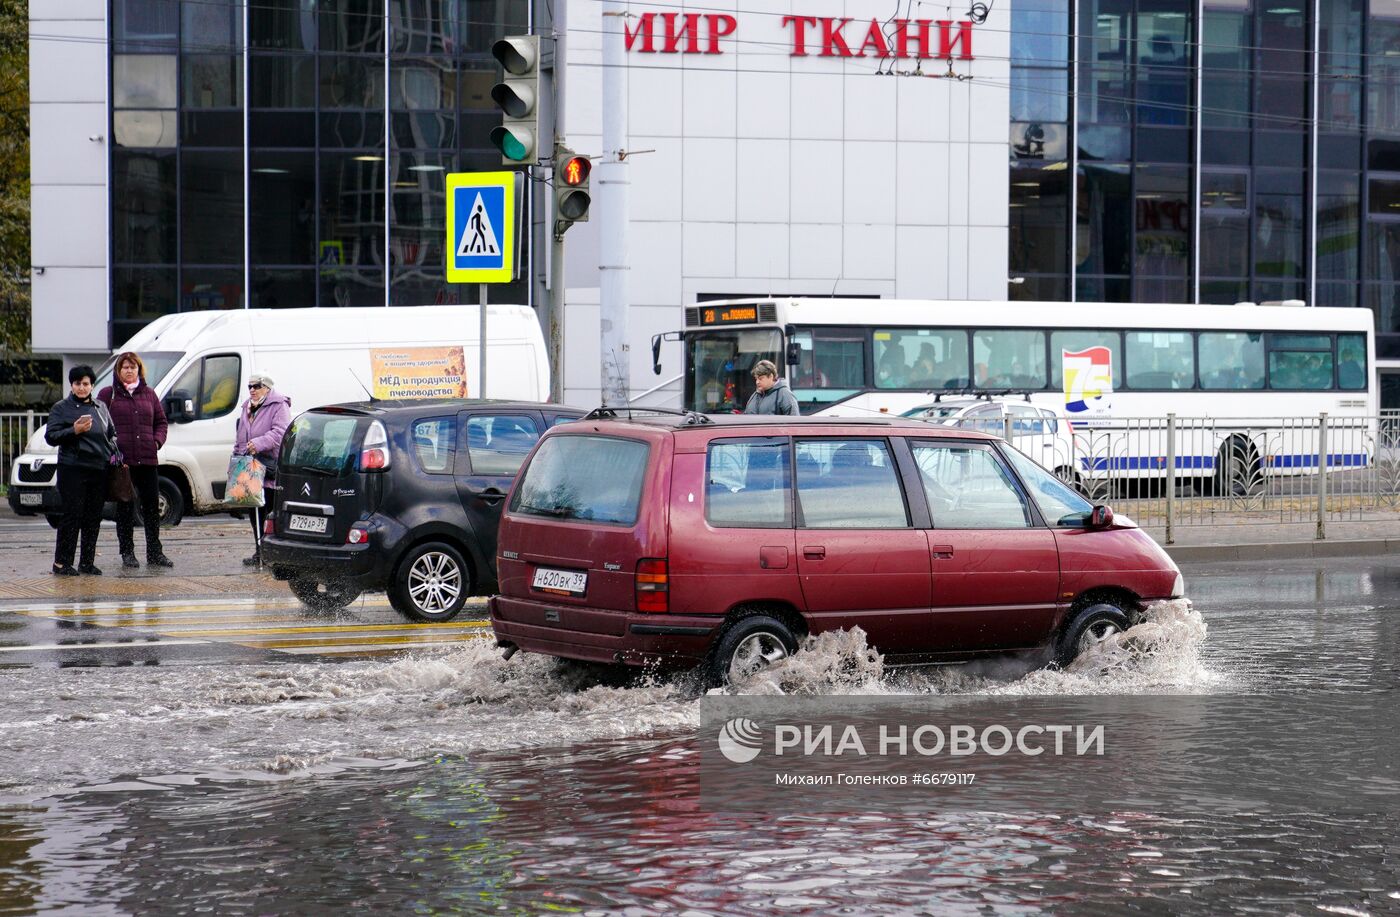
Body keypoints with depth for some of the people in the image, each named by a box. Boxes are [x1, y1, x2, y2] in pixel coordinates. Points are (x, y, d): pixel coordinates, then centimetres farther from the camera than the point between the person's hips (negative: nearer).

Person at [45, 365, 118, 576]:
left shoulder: (101, 407, 17)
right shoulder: (61, 408, 2)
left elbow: (112, 433, 27)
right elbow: (51, 437, -6)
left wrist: (114, 452, 9)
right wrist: (74, 431, -19)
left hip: (99, 470, 5)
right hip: (72, 469, -5)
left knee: (93, 518, 6)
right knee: (73, 515, -9)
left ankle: (87, 562, 13)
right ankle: (61, 563, -4)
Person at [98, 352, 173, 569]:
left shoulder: (149, 394, 14)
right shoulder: (108, 394, 3)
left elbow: (161, 421, 19)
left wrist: (157, 441, 2)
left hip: (147, 460, 3)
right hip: (121, 459, -3)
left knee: (152, 506, 4)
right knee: (125, 507, 3)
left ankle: (154, 553, 10)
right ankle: (127, 553, 9)